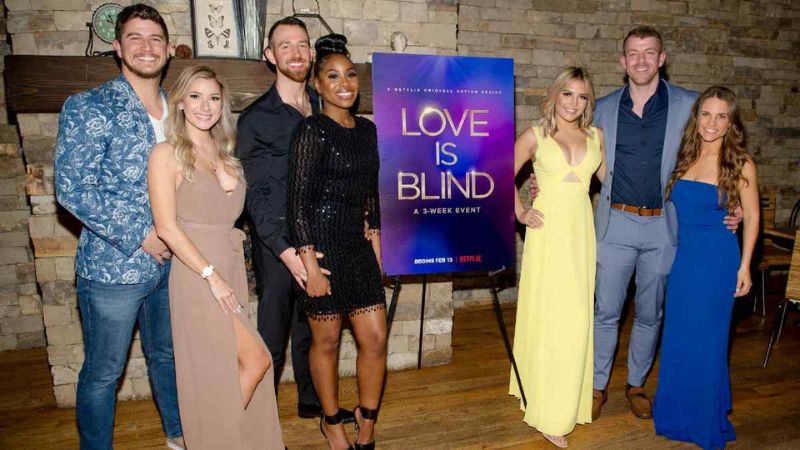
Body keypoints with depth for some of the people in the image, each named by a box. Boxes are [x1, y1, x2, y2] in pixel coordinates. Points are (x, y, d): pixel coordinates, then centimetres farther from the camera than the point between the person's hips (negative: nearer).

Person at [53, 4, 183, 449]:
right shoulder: (89, 107, -9)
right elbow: (71, 188, -15)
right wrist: (140, 235, -17)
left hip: (170, 261, 6)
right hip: (113, 265, -5)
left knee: (168, 354, 22)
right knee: (103, 373, 10)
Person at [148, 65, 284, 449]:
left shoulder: (224, 152, 12)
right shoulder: (168, 154, -7)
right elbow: (166, 226, -14)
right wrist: (211, 275, -16)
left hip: (231, 271, 6)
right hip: (198, 275, -6)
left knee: (228, 370, 13)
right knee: (257, 359, -6)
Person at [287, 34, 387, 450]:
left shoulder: (367, 129, 10)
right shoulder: (312, 130, -9)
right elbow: (297, 200, -12)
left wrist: (375, 241, 13)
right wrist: (310, 266, -15)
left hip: (359, 247, 6)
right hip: (322, 245, -6)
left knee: (375, 338, 7)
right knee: (326, 341, 9)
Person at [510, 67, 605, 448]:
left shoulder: (595, 137, 10)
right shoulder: (535, 136, 1)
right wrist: (519, 213, -1)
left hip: (581, 232, 4)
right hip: (547, 232, -4)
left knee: (575, 317, 8)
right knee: (549, 316, -2)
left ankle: (564, 404, 27)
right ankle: (549, 415, 11)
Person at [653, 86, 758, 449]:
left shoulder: (740, 163, -8)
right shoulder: (684, 158, 4)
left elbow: (751, 216, -3)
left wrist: (744, 266, -5)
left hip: (717, 260, -4)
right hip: (682, 257, 4)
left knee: (708, 340, 6)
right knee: (677, 337, 13)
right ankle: (676, 410, 33)